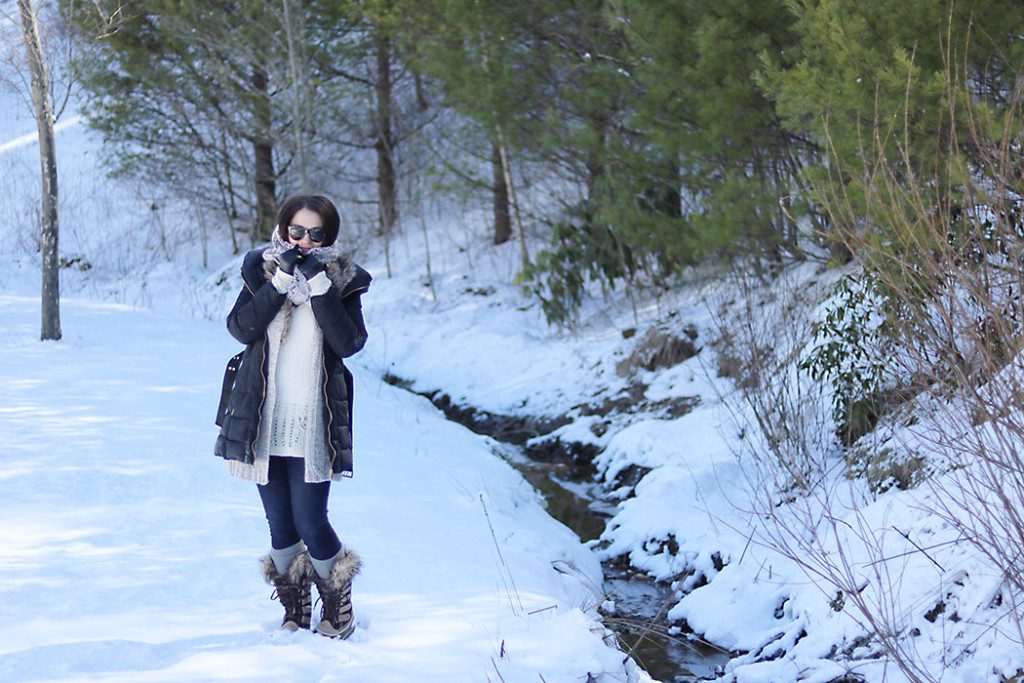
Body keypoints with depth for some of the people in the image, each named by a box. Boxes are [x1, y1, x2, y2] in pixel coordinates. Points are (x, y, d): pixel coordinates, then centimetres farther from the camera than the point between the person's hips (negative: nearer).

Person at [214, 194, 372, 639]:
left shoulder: (342, 281, 0)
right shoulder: (262, 272, 4)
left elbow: (349, 343, -14)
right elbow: (240, 327, -11)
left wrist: (319, 286, -19)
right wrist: (281, 281, -18)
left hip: (312, 427, -2)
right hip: (263, 423, 2)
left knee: (310, 523, -6)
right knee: (280, 525, 9)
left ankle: (337, 603, 17)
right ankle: (294, 606, 27)